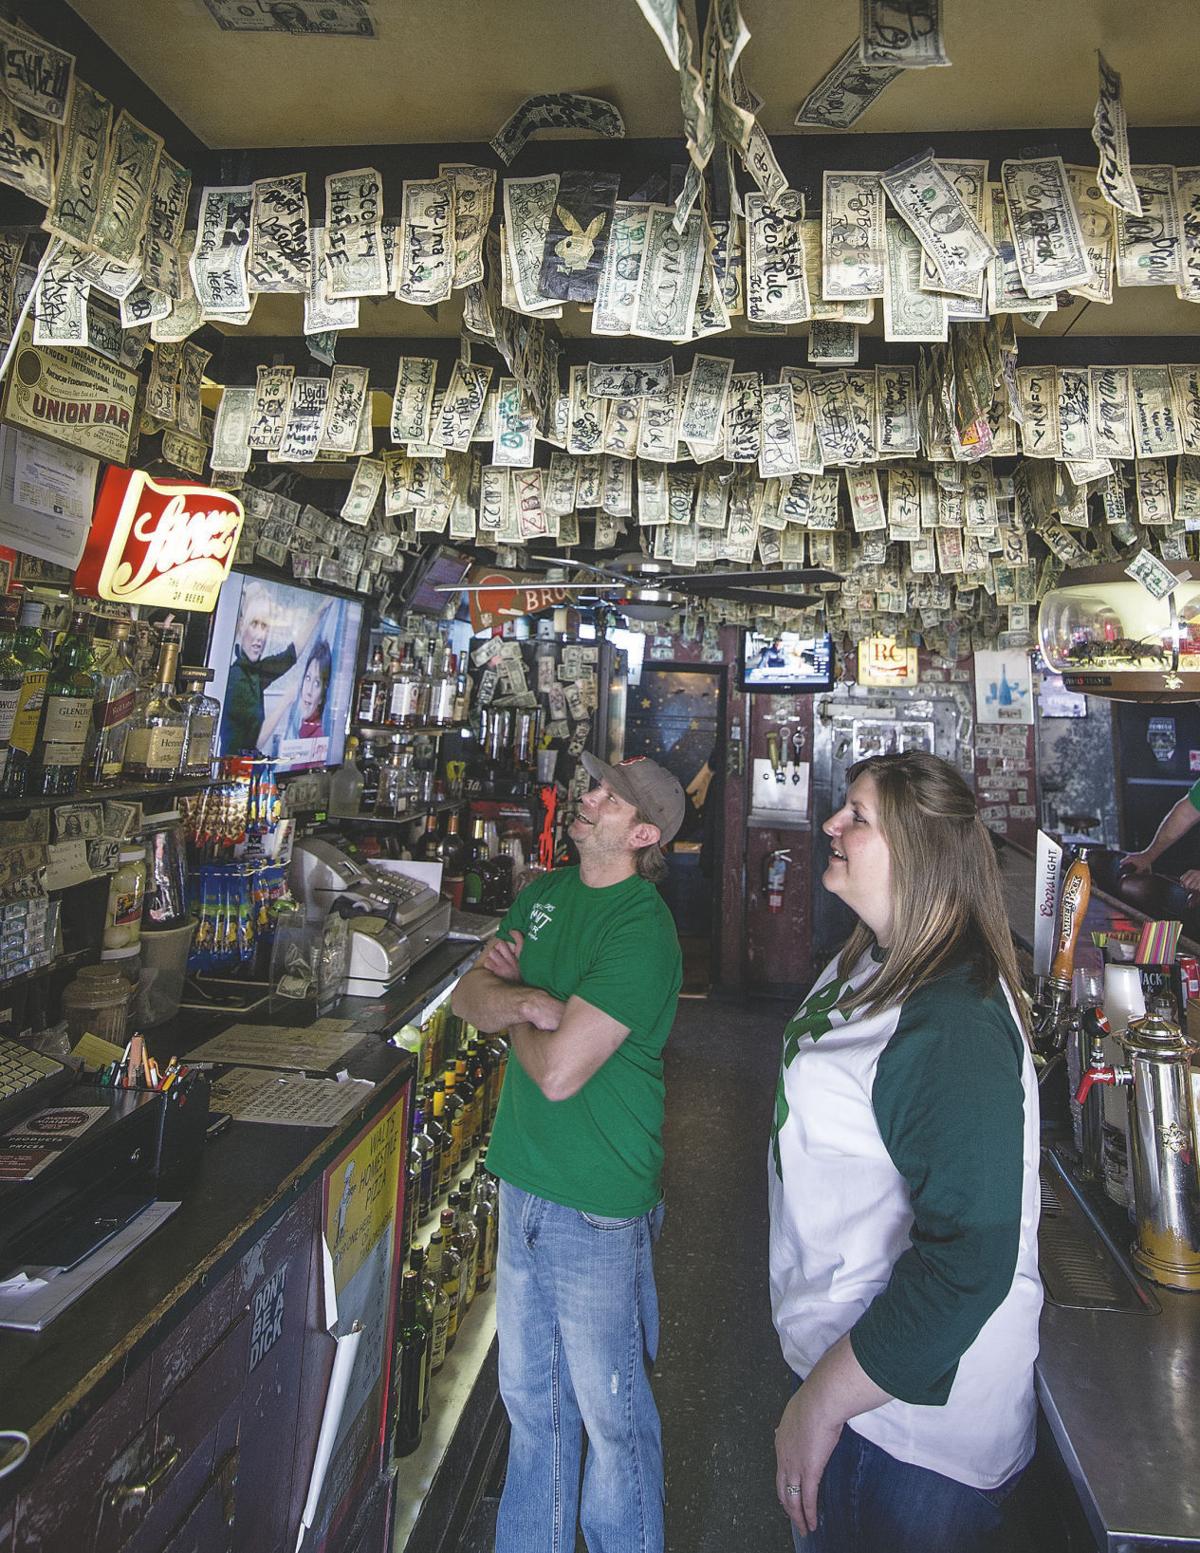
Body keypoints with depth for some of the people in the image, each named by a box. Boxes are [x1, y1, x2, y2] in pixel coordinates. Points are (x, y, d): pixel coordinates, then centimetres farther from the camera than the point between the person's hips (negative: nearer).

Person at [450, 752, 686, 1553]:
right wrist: (529, 999, -18)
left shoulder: (642, 931, -21)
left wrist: (513, 1003, -7)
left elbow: (559, 1071, -25)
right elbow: (468, 996, 2)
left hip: (597, 1207, -7)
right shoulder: (544, 893, 5)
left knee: (609, 1410, 14)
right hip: (523, 1182, 7)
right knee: (530, 1398, 24)